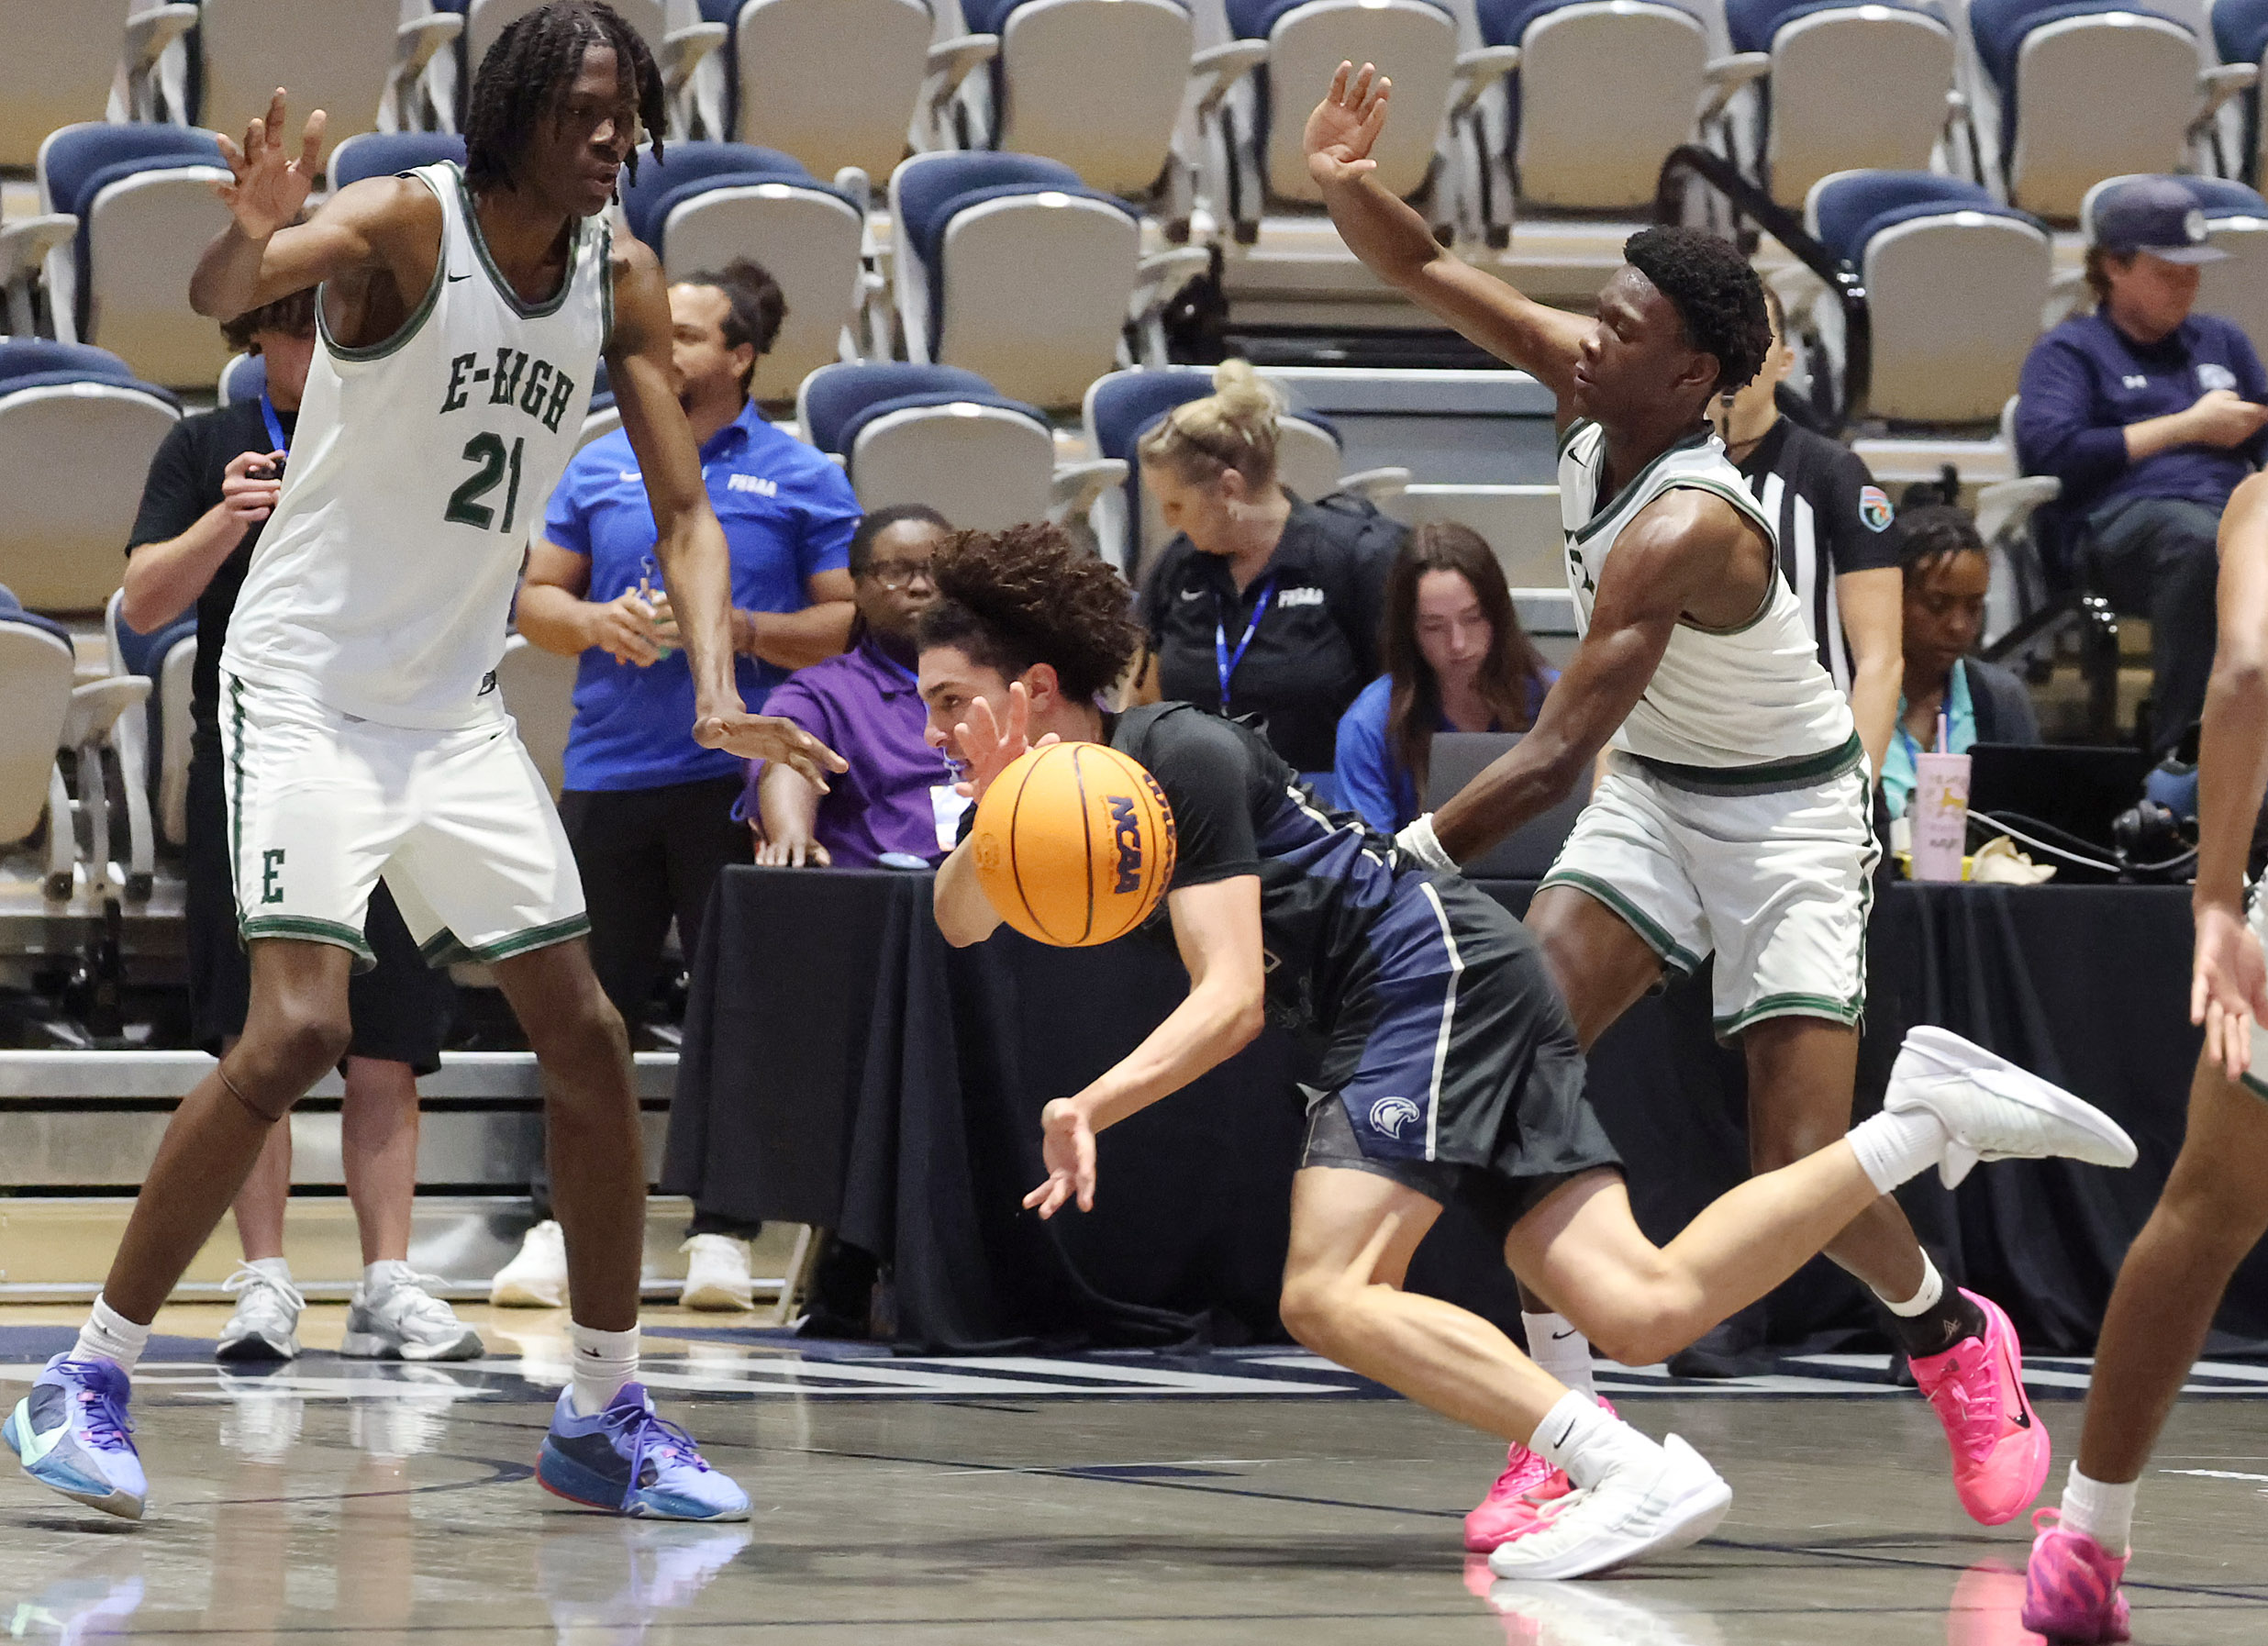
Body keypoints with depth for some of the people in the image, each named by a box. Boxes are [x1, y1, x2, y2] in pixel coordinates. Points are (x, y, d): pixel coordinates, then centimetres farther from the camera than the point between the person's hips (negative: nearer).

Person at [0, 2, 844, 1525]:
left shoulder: (623, 284, 2)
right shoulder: (408, 225, -16)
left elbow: (683, 510, 5)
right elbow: (218, 296, -34)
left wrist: (716, 690, -12)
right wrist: (256, 239, -58)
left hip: (459, 705, 7)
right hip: (310, 692, -7)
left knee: (589, 1040, 5)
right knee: (298, 1032, -20)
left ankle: (606, 1418, 18)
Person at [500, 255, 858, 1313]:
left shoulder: (800, 480, 3)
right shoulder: (600, 469, 12)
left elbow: (849, 620, 1)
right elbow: (537, 596, 15)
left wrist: (743, 630, -13)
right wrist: (595, 621, -5)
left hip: (739, 776, -3)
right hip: (608, 775, 3)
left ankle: (722, 1235, 4)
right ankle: (561, 1225, 9)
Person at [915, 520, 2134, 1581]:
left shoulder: (1180, 757, -14)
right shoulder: (1065, 782, 13)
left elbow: (1230, 998, -20)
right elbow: (960, 922, 5)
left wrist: (1092, 1105, -33)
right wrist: (1000, 806, -15)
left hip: (1438, 971, -9)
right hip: (1432, 1005, 9)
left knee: (1331, 1295, -21)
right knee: (1643, 1309, -4)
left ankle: (1642, 1473, -30)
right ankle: (1920, 1120, 1)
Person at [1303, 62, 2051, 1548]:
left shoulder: (1686, 531, -34)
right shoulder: (1588, 389, -11)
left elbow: (1550, 762, -36)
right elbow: (1424, 271, -5)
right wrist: (1345, 186, -28)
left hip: (1786, 815, -7)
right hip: (1655, 792, 7)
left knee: (1801, 1174, -10)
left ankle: (1958, 1343, 24)